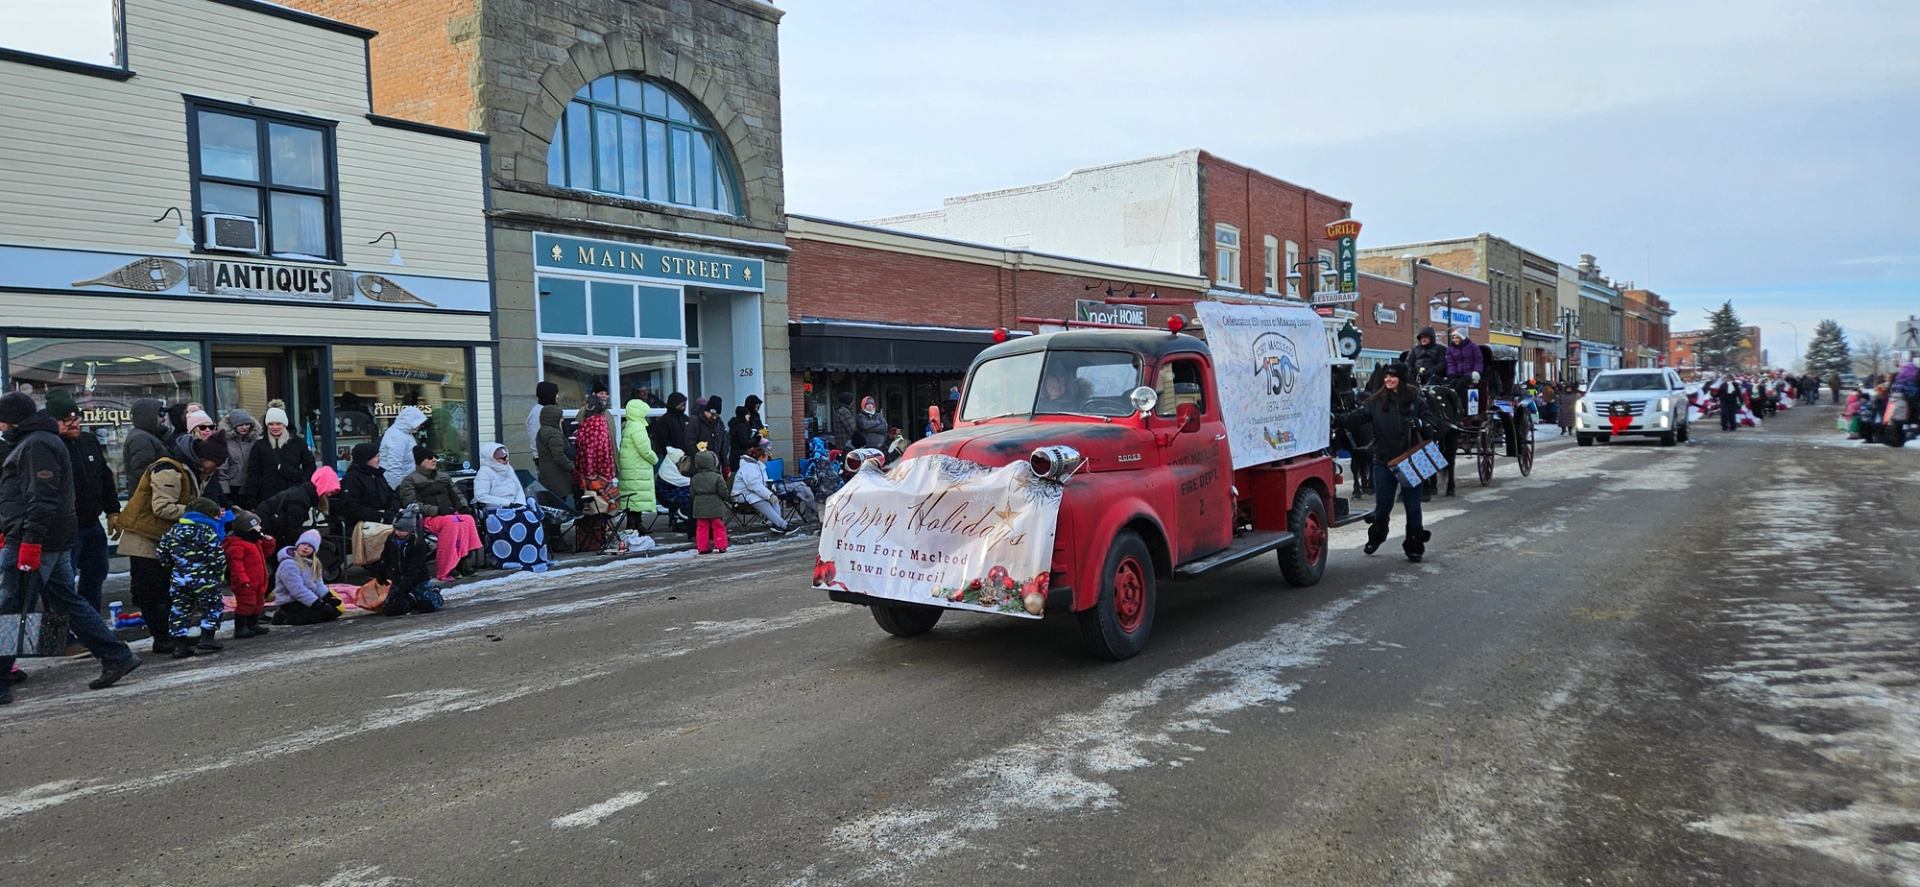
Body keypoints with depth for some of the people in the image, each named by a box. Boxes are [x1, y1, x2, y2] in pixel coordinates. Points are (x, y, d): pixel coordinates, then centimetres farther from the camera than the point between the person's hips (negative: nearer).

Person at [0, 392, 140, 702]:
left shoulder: (35, 445, -13)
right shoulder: (33, 441, 21)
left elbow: (41, 498, -21)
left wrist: (29, 542, -25)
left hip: (33, 542, -10)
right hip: (55, 542, 10)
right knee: (66, 600, 12)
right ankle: (116, 656, 13)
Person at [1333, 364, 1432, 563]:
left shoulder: (1415, 402, 1)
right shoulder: (1375, 402, 0)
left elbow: (1429, 428, 6)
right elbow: (1356, 417, -9)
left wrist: (1420, 424, -16)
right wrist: (1336, 418, -25)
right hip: (1384, 462, 1)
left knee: (1412, 505, 5)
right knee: (1382, 505, 10)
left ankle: (1414, 546, 15)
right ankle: (1375, 538, 32)